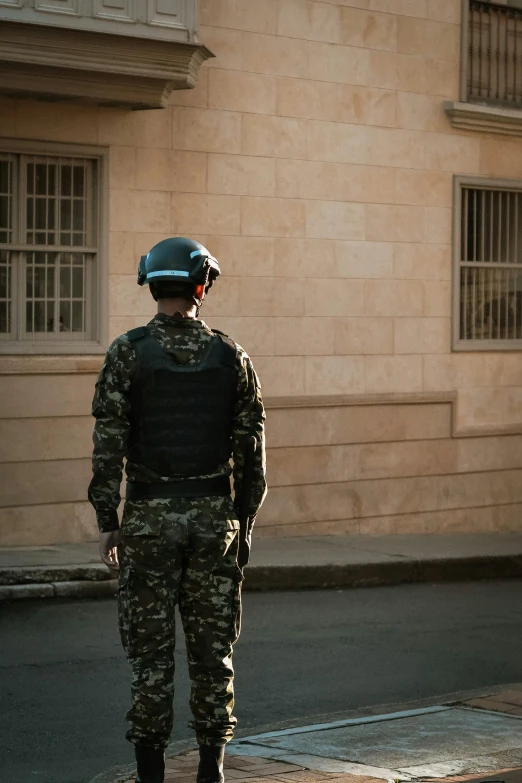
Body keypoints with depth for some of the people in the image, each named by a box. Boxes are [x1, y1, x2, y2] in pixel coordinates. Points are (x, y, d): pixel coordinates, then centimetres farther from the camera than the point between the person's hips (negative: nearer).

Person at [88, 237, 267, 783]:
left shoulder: (128, 353, -5)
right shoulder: (230, 356, 1)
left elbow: (108, 445, -8)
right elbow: (251, 448, 3)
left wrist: (108, 524, -2)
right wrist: (244, 523, 12)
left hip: (150, 515, -2)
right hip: (213, 514, 2)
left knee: (150, 650, 4)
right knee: (211, 648, 8)